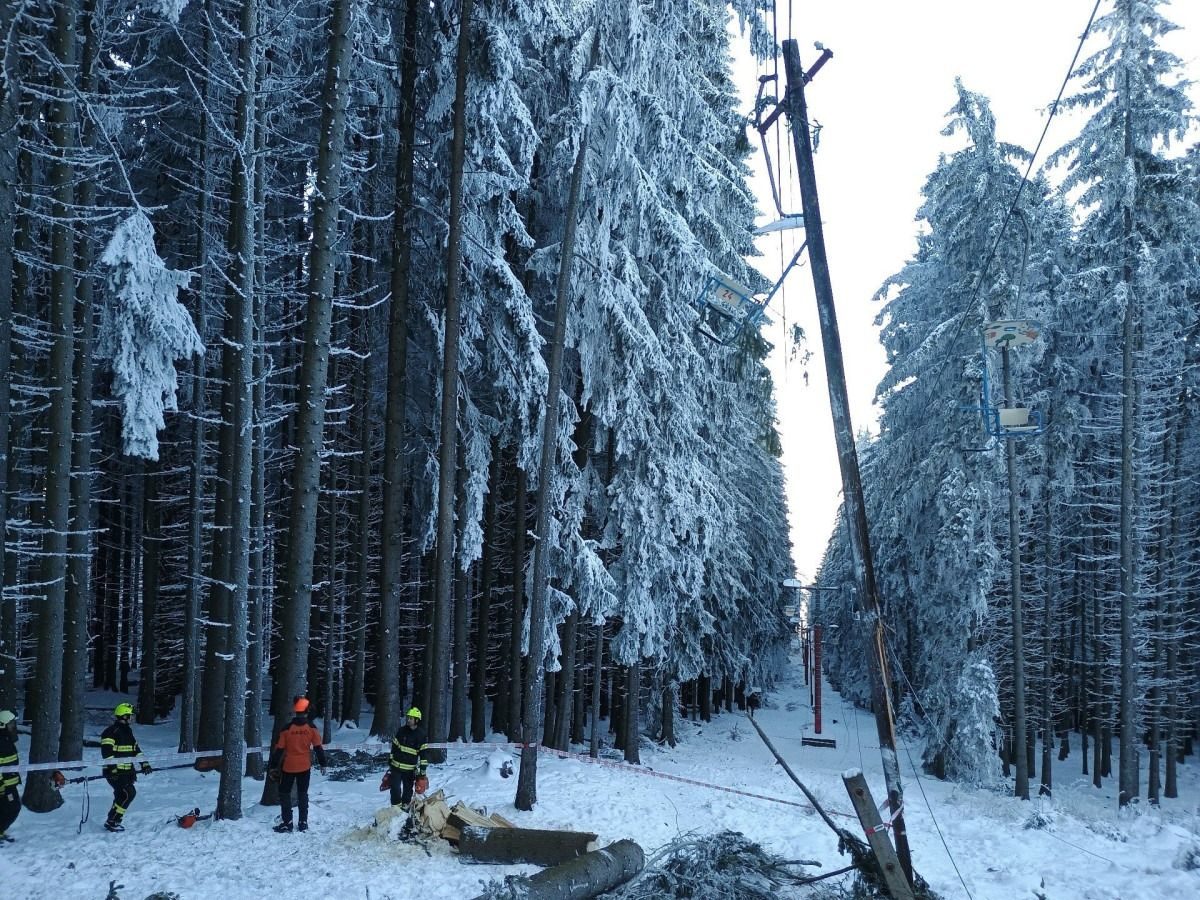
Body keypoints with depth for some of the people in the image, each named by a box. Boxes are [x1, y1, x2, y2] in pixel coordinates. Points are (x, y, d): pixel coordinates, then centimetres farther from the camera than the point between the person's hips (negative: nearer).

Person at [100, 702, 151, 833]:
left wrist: (144, 763, 17)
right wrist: (113, 767, -25)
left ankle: (113, 821, 17)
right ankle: (111, 822, -8)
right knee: (128, 793, -14)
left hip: (126, 772, 9)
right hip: (115, 772, -9)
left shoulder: (127, 731, 18)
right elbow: (106, 751, -18)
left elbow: (136, 749, 24)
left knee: (122, 795, 8)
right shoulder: (111, 732, -11)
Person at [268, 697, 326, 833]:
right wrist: (322, 764, 7)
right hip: (305, 767, 2)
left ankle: (287, 823, 4)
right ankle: (303, 823, 11)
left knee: (284, 793, 10)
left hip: (288, 767, -2)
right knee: (302, 794, 13)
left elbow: (279, 749, -6)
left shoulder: (287, 729, -10)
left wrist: (273, 766, 1)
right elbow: (318, 747, -3)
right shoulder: (312, 728, -8)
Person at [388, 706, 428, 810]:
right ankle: (396, 806, 9)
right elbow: (394, 745, 11)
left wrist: (423, 768, -7)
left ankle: (405, 805, 25)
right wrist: (390, 759, 12)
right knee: (395, 787, -2)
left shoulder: (421, 734, -7)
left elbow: (423, 752, -5)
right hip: (396, 765, 2)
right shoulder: (402, 730, 2)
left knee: (408, 788, 10)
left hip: (410, 768, -2)